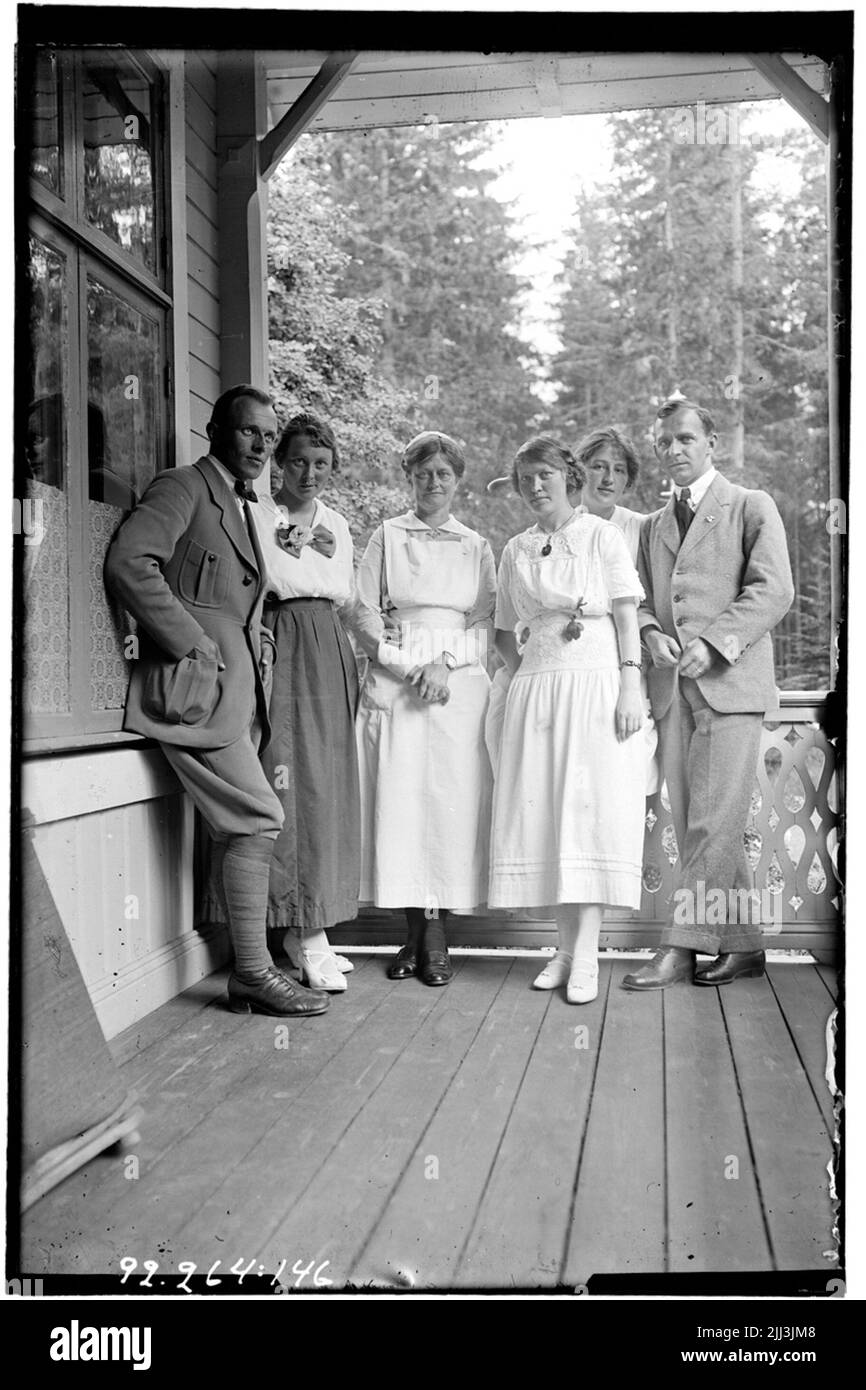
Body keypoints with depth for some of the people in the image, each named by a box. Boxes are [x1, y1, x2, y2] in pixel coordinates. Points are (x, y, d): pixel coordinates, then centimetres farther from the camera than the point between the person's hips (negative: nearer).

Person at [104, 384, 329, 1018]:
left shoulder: (242, 506, 24)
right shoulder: (184, 487, -4)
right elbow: (128, 563, -19)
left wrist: (257, 643, 14)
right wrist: (191, 643, -19)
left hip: (240, 686, 9)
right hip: (199, 682, -9)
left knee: (243, 825, 8)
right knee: (260, 817, -12)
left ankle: (246, 975, 14)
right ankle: (255, 972, -3)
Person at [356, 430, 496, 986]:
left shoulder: (476, 546, 14)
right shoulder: (388, 536, 11)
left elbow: (487, 623, 7)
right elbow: (364, 611, 6)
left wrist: (446, 662, -9)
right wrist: (401, 659, -8)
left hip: (459, 683, 1)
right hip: (394, 683, 0)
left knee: (451, 801, -6)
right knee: (398, 800, -5)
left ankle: (437, 935, 0)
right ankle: (414, 930, 3)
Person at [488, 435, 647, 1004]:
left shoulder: (602, 535, 3)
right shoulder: (516, 550, 14)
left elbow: (627, 616, -2)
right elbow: (505, 632, 21)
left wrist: (631, 687, -11)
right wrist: (524, 680, 8)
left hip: (596, 682, -4)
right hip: (535, 690, 4)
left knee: (593, 807, -7)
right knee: (543, 809, 0)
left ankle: (586, 954, -5)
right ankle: (566, 946, 9)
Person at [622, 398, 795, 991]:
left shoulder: (752, 507, 6)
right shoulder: (653, 526, 22)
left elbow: (773, 590, -5)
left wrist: (712, 643, -15)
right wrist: (652, 633, -3)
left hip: (730, 682, -5)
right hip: (673, 688, 6)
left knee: (713, 823, -9)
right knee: (692, 825, 4)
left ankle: (681, 946, -4)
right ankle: (743, 945, 14)